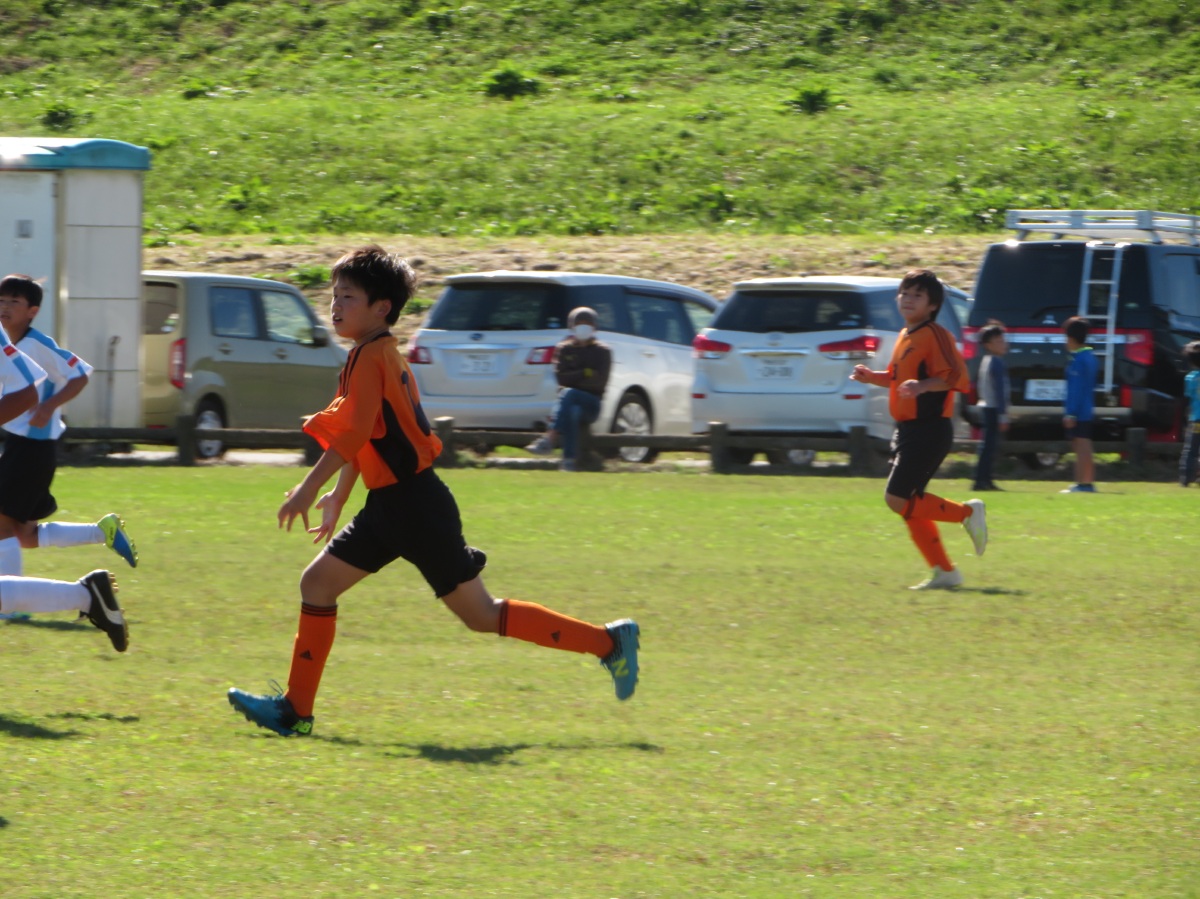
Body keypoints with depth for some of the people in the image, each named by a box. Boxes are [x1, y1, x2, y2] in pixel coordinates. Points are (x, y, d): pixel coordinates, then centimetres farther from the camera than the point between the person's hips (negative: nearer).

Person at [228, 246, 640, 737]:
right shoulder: (382, 354, 16)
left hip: (414, 506, -10)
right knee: (317, 582, 6)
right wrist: (338, 496, 24)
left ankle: (607, 642, 0)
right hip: (390, 505, 10)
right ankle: (294, 710, 8)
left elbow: (353, 434, -23)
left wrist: (309, 488, -20)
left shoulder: (372, 356, -14)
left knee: (480, 614, -6)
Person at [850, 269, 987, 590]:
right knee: (909, 506, 8)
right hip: (907, 430, 9)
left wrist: (923, 386, -37)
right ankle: (944, 572, 13)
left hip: (929, 429, -9)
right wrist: (872, 377, 12)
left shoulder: (935, 335, -13)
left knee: (898, 498, -13)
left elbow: (956, 377, -23)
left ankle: (967, 512, 0)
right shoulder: (905, 337, 15)